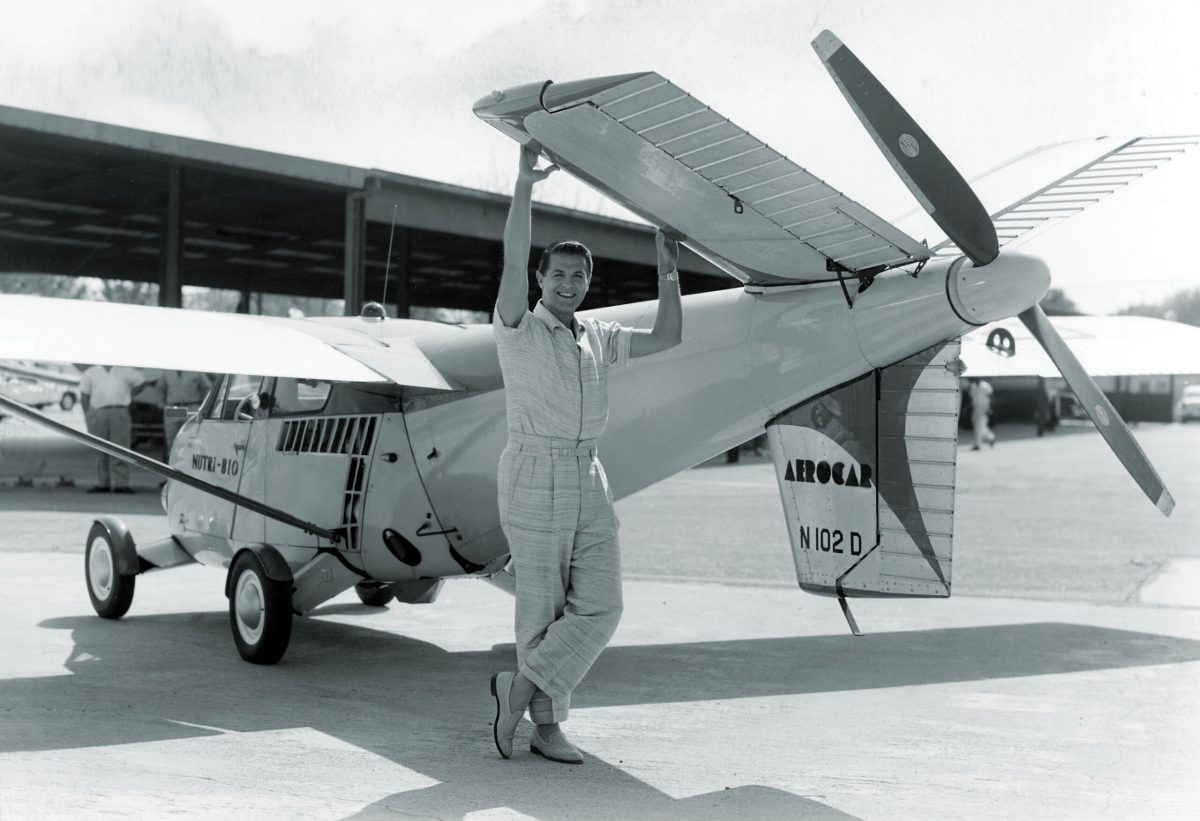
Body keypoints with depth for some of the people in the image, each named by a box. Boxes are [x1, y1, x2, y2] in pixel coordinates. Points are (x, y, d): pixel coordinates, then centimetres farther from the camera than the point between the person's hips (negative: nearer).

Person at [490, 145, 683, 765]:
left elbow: (666, 338, 21)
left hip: (588, 477, 6)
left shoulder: (598, 337, 15)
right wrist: (524, 185, -23)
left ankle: (522, 686, 9)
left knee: (600, 604, -3)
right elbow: (513, 263, -18)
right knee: (542, 607, 0)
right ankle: (546, 723, 11)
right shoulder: (518, 330, -3)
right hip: (535, 474, -6)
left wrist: (668, 273, 14)